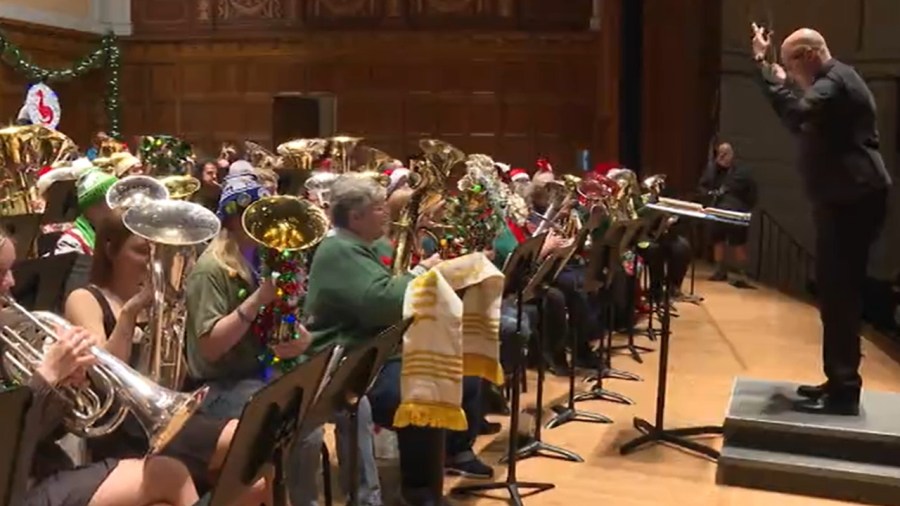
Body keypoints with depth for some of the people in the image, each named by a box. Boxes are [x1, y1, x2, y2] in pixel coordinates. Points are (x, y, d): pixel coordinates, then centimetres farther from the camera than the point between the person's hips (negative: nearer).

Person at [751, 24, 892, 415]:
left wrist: (763, 65, -21)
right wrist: (783, 81, 15)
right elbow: (804, 124, 23)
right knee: (835, 292, 13)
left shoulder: (835, 81, -13)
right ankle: (838, 381, 20)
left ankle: (845, 390, -6)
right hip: (845, 199, 11)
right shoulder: (832, 82, 20)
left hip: (853, 199, -11)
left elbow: (797, 115, -30)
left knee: (839, 293, -10)